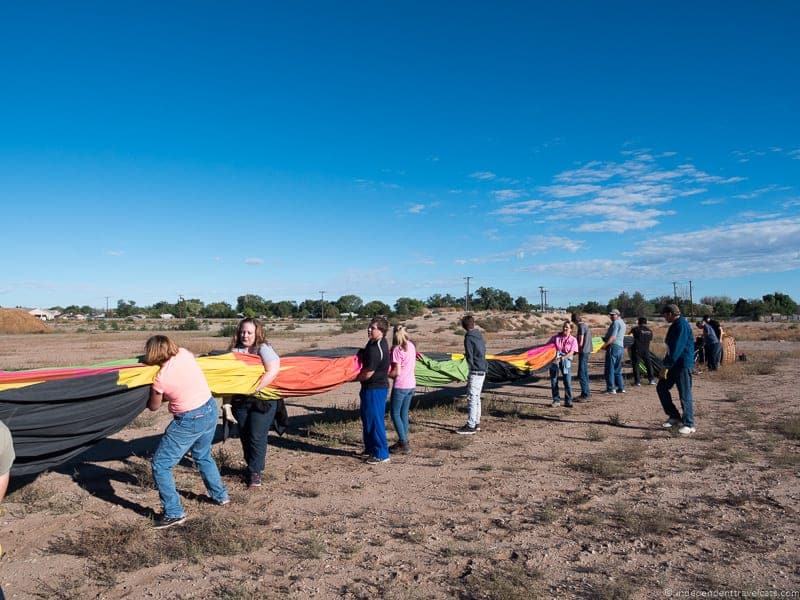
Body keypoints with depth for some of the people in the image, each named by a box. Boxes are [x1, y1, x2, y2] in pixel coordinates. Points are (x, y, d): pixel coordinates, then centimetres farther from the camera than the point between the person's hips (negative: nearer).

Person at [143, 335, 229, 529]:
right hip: (210, 410, 7)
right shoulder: (184, 353, -5)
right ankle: (220, 495, 44)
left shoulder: (161, 378, -18)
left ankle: (174, 513, 10)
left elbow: (154, 407, 1)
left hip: (190, 421, -7)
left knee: (160, 465, 8)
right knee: (203, 456, 31)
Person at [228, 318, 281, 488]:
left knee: (257, 437, -4)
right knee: (245, 436, 11)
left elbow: (273, 371, -25)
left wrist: (255, 389, -26)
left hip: (262, 400, -5)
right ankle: (253, 466, 28)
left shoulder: (263, 349, -11)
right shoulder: (235, 350, 5)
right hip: (240, 401, 5)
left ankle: (255, 472, 9)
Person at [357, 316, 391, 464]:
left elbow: (368, 373, -21)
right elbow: (365, 356, 27)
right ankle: (370, 448, 33)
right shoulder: (374, 343, 7)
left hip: (375, 388, -11)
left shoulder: (376, 349, -25)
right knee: (367, 418, 20)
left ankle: (382, 454, 7)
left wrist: (354, 378, -6)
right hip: (371, 387, 11)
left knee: (375, 420, -3)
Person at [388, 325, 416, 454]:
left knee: (395, 414, 3)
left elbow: (397, 372, -17)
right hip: (411, 384, 7)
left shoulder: (397, 349, -16)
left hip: (400, 386, -7)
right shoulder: (411, 346, 5)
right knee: (404, 413, 15)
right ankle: (404, 441, 20)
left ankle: (403, 443, 1)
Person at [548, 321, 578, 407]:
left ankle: (568, 401, 5)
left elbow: (571, 352, -7)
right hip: (554, 360, 2)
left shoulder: (573, 340, 3)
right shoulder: (555, 338, 9)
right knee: (554, 381, 4)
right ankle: (556, 400, 15)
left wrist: (562, 358, -22)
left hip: (566, 361, -2)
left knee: (567, 382, -6)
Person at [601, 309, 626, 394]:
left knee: (609, 369, -7)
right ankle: (621, 388, 15)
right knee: (617, 369, 15)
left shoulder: (616, 322, -9)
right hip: (621, 347, 10)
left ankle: (611, 389, -9)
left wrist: (605, 345, -19)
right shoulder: (622, 323, 21)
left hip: (613, 346, -10)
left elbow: (613, 337, -19)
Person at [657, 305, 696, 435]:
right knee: (661, 387, 11)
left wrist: (666, 367, -21)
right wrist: (666, 365, 14)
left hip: (683, 364, -10)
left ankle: (689, 425, 4)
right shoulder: (675, 325, 15)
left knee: (684, 394, -5)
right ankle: (674, 417, 18)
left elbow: (677, 348, -22)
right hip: (675, 364, 10)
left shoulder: (682, 325, -16)